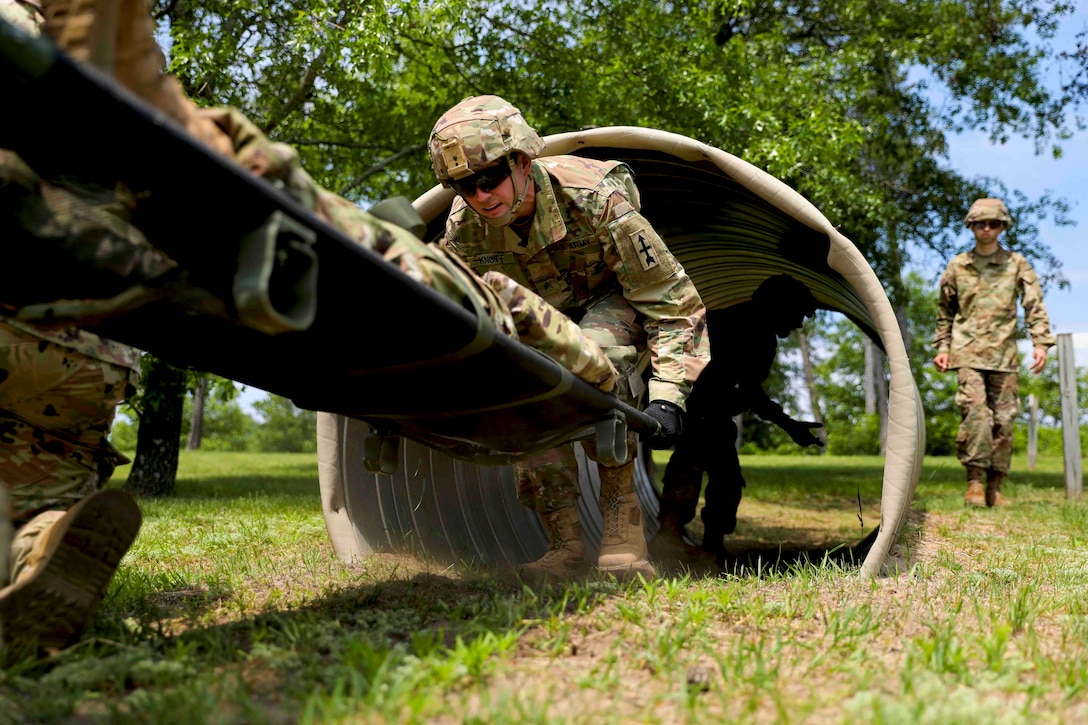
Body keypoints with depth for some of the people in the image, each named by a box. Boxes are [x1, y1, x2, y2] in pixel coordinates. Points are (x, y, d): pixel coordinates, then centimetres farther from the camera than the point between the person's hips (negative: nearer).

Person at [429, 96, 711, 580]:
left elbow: (674, 300, -29)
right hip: (541, 314, 5)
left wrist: (668, 395, -37)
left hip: (617, 299, -4)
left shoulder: (594, 199, -36)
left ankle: (624, 536, -28)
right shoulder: (462, 228, -22)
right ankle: (565, 547, -9)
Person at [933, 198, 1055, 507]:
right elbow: (944, 312, 18)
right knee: (976, 412, -17)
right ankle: (974, 483, -13)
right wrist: (942, 348, 11)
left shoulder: (1017, 264, 10)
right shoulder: (957, 266, 11)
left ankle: (995, 488, 8)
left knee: (1003, 420, 1)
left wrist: (1041, 343, -8)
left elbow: (1035, 306, 4)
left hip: (1004, 354, 1)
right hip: (967, 351, -1)